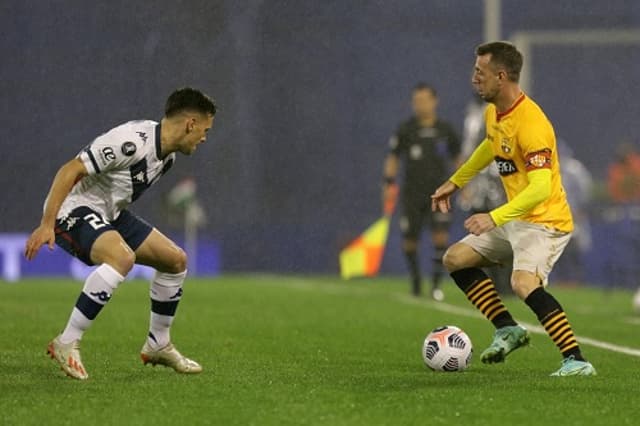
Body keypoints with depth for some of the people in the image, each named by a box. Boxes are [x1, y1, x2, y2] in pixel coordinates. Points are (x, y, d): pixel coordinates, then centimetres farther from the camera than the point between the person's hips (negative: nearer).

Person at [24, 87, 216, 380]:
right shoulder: (132, 142, -25)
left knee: (175, 260, 9)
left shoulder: (167, 154, 6)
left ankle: (158, 345, 24)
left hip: (110, 213, 10)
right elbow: (70, 171, -26)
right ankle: (67, 344, -28)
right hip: (74, 210, -10)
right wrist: (46, 225, -30)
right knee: (122, 257, -36)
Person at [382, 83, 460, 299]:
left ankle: (436, 283, -8)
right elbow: (393, 158, 7)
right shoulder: (406, 129, 0)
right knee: (410, 241, 3)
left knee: (441, 235, -16)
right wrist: (389, 183, -3)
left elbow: (458, 157, 15)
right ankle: (416, 278, 27)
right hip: (412, 194, 0)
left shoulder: (445, 130, 3)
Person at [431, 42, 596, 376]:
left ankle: (576, 361, -31)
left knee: (524, 283, -32)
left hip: (545, 222, -10)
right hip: (515, 220, 10)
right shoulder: (493, 113, 4)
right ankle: (508, 330, 15)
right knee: (455, 259, 13)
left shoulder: (531, 125, -26)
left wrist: (495, 218, -42)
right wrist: (455, 182, 33)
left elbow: (541, 188, -34)